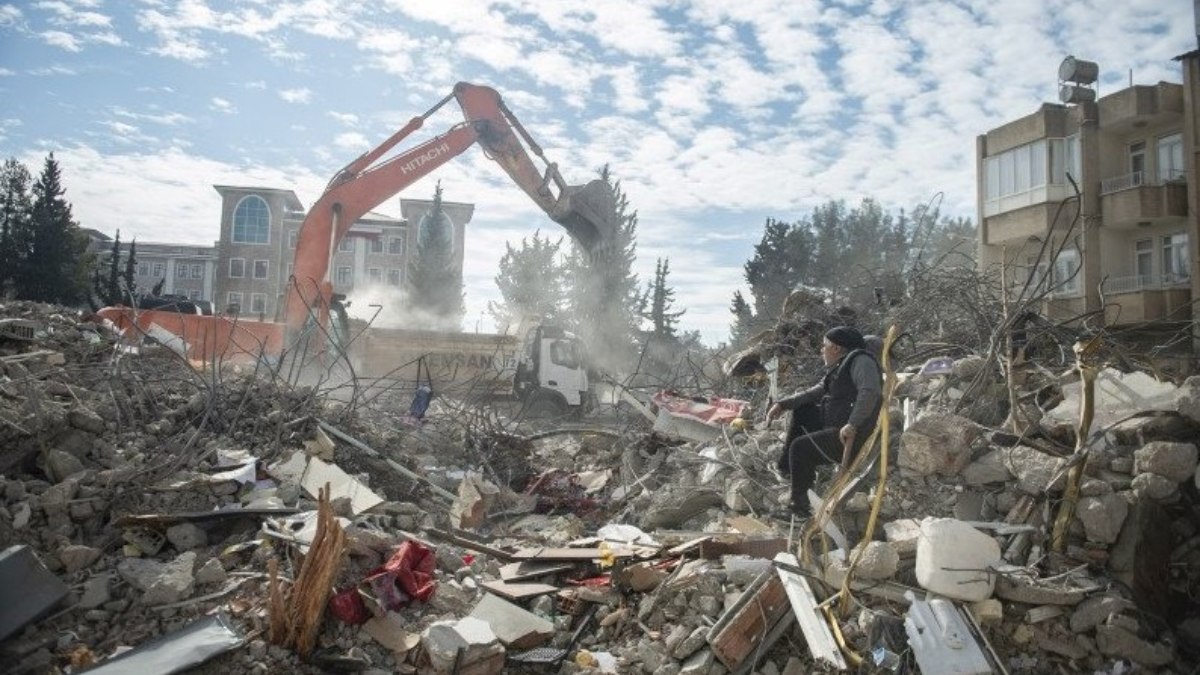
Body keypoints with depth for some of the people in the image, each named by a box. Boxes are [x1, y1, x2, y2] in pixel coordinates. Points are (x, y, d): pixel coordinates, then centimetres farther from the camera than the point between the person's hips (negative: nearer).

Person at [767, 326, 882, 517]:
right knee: (801, 410, 15)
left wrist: (852, 425, -35)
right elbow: (814, 392, 16)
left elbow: (870, 392, -31)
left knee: (800, 447, -17)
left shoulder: (861, 360, -14)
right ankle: (787, 467, 14)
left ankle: (800, 505, -4)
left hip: (852, 437, -10)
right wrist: (782, 404, 7)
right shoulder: (840, 367, 15)